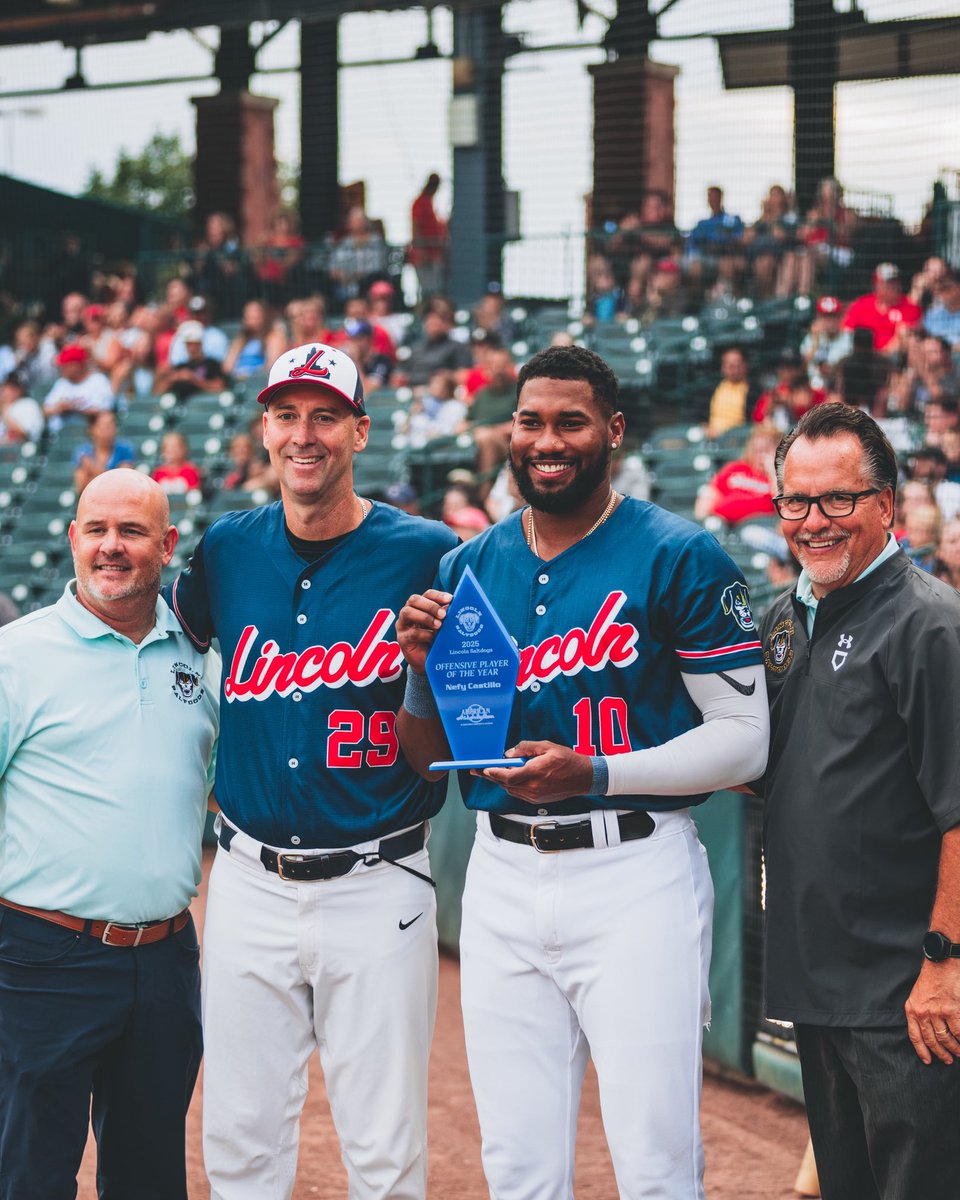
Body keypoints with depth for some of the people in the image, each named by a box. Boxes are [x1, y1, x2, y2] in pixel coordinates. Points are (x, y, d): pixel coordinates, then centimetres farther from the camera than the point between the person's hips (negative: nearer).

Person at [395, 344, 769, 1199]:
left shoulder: (680, 559, -5)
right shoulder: (468, 567, 11)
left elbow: (745, 736, -7)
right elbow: (428, 758, 16)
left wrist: (594, 775, -17)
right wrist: (424, 671, -5)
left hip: (635, 876, -4)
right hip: (502, 877, 5)